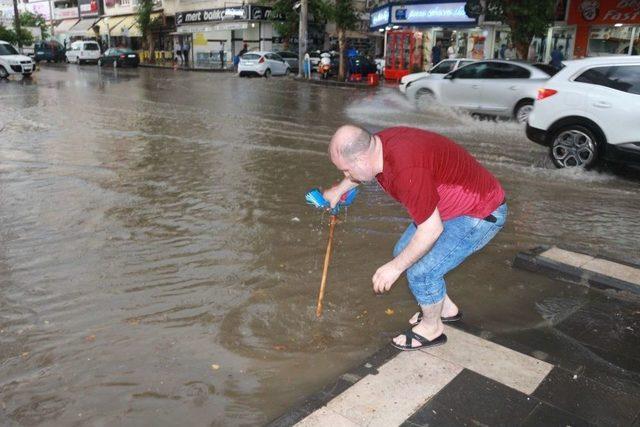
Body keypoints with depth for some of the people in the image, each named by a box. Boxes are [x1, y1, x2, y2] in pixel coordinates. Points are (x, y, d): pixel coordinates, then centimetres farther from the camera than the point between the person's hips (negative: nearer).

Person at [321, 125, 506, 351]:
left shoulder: (407, 171, -37)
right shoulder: (377, 144, -9)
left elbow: (432, 229, -30)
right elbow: (362, 169, 17)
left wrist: (395, 267, -20)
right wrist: (339, 190, 30)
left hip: (481, 214, -9)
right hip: (453, 204, 9)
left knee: (421, 271, -11)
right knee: (403, 252, 13)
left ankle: (431, 328, 18)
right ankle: (446, 308, 32)